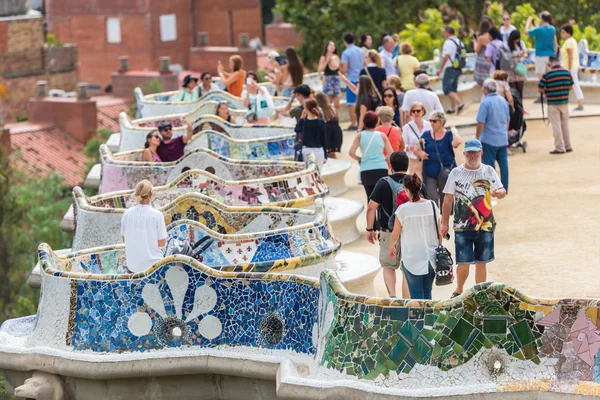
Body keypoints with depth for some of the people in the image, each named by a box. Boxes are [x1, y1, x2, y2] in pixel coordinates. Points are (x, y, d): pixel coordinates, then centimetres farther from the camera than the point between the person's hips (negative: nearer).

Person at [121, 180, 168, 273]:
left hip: (132, 265, 3)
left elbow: (124, 239, 5)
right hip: (152, 265, -3)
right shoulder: (157, 215, -15)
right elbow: (161, 243, -9)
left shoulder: (127, 213, -5)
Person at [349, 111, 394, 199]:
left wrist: (359, 159, 12)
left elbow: (351, 152, -6)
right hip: (381, 169, -1)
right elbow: (391, 153, 0)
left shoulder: (360, 136, 3)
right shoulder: (382, 136, 3)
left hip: (366, 171, 1)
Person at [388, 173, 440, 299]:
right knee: (427, 292, 13)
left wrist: (391, 247, 18)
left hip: (412, 258, -4)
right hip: (431, 257, 4)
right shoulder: (432, 206, -1)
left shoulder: (403, 209, -11)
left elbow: (395, 235, -2)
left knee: (416, 294, 2)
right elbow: (439, 233, 4)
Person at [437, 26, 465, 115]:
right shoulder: (458, 42, 12)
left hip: (450, 68, -9)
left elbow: (446, 57, -19)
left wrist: (440, 69, -14)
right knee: (453, 88, 15)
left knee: (446, 88, -7)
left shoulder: (448, 42, -15)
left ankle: (459, 103, -20)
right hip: (458, 69, 9)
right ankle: (452, 108, 17)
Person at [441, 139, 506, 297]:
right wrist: (444, 223, 1)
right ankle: (458, 291, 21)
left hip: (485, 225, 1)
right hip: (462, 226, -1)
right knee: (463, 263, -4)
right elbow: (448, 199, 4)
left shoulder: (489, 171, 6)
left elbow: (502, 192, 6)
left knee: (481, 263, 6)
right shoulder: (456, 173, 2)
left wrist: (497, 192, -19)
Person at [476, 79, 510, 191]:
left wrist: (477, 138, -8)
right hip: (503, 139, 6)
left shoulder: (485, 103, -15)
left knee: (489, 164, 2)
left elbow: (481, 123, -17)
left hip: (489, 140, -6)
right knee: (503, 163, 10)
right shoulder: (503, 101, 6)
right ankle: (504, 187, 14)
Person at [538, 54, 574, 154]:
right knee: (565, 124, 16)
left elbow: (540, 88, -11)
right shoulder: (567, 72, -1)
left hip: (553, 104, -5)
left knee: (556, 126, 1)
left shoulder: (547, 74, -15)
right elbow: (570, 85, 11)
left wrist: (545, 92, 10)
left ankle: (559, 148, 3)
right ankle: (568, 146, 23)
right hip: (564, 102, 5)